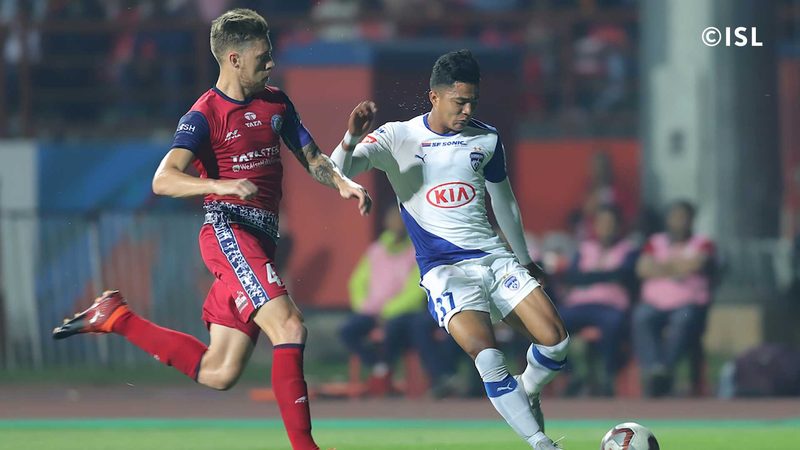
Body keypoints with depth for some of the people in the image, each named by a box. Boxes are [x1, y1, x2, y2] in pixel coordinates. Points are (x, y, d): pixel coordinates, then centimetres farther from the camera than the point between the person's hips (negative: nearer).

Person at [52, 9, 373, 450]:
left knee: (218, 373, 6)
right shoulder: (205, 115, -7)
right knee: (288, 327, -25)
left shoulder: (276, 102, 14)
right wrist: (219, 185, -36)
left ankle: (115, 316, 21)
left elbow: (311, 158, 23)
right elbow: (163, 179, -19)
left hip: (260, 240, 8)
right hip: (228, 231, -8)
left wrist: (342, 183, 1)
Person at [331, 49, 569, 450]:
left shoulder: (486, 139, 8)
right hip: (444, 268, -4)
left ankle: (527, 393, 22)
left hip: (495, 258, 4)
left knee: (555, 341, -10)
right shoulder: (398, 138, -3)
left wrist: (525, 259, 32)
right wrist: (351, 138, -34)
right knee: (488, 357, -24)